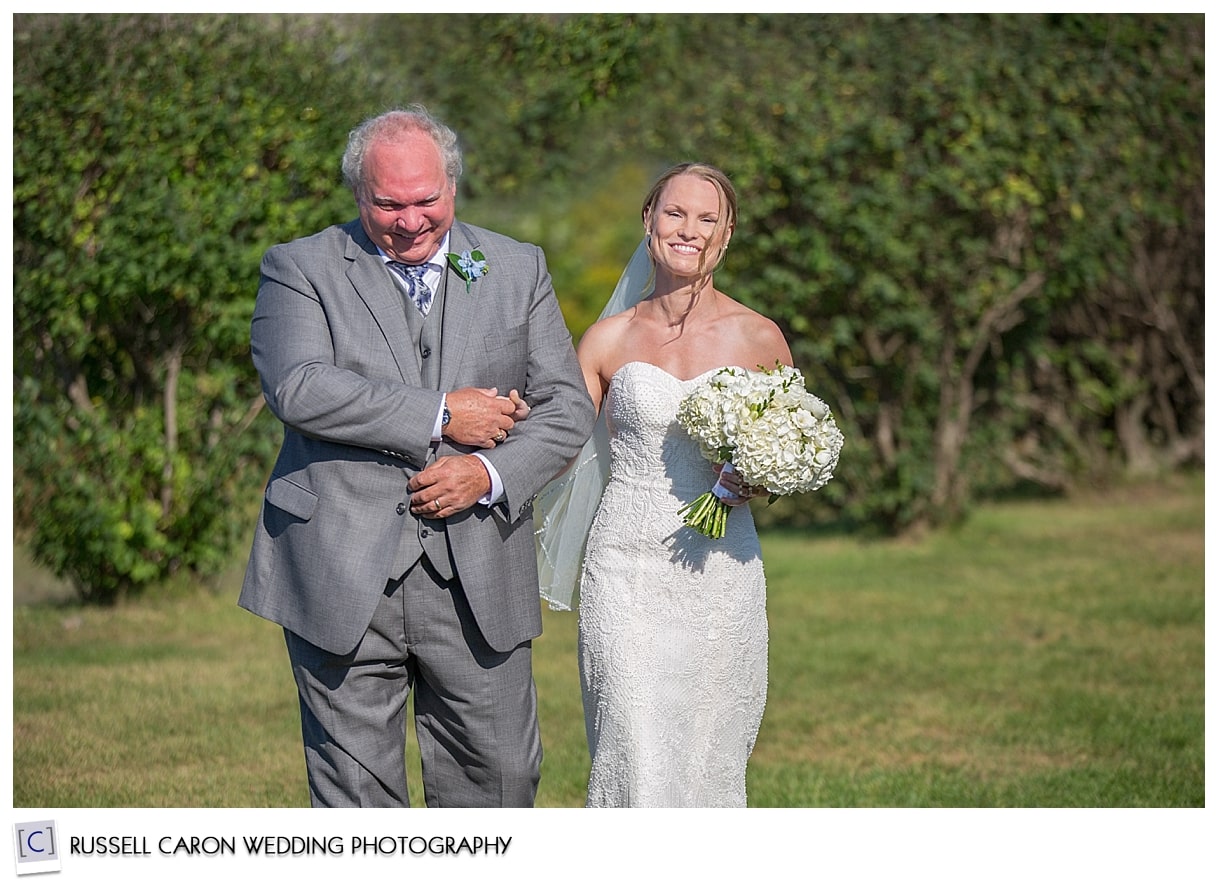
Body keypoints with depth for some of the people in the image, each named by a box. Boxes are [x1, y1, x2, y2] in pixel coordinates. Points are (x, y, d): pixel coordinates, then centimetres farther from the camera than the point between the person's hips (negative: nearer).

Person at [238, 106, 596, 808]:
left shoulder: (517, 269, 12)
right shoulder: (302, 269, 3)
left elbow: (568, 405, 9)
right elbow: (298, 388, -14)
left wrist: (491, 474, -10)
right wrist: (443, 414, -14)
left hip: (478, 583, 2)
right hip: (344, 581, -2)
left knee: (500, 773, 4)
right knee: (355, 787, 4)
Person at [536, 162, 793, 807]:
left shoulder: (759, 339, 3)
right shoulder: (609, 340, 5)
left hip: (721, 573, 1)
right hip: (627, 568, -1)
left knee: (709, 762, 4)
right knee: (638, 761, -11)